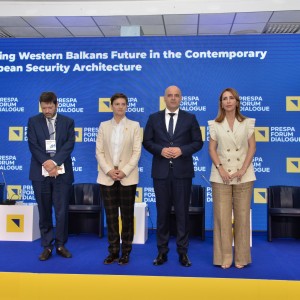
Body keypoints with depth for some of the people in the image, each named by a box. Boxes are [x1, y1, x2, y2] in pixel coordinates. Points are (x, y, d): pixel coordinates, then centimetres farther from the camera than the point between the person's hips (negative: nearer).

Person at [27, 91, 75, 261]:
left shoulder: (68, 122, 7)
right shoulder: (33, 121, 7)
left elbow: (69, 145, -5)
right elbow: (33, 145, -3)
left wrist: (54, 162, -16)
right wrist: (46, 162, -16)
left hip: (62, 172, 0)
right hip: (40, 173, 0)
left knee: (62, 211, 1)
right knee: (44, 212, 6)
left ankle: (61, 245, 16)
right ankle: (47, 246, 17)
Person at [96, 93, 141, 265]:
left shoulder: (134, 126, 3)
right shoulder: (104, 126, 8)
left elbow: (137, 152, -3)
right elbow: (99, 152, 3)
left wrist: (124, 171, -13)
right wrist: (109, 170, -11)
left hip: (127, 177, -1)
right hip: (107, 177, 2)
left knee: (127, 216, 3)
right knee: (111, 216, 5)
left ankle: (126, 252, 13)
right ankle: (113, 251, 15)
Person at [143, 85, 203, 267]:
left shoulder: (190, 118, 6)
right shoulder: (154, 118, 8)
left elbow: (198, 142, 2)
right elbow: (147, 141, 5)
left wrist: (182, 150, -14)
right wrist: (160, 150, -13)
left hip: (182, 171, -1)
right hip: (161, 171, 1)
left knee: (182, 212, 3)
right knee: (163, 212, 7)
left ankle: (183, 252, 14)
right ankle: (162, 251, 17)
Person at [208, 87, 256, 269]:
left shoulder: (247, 123, 6)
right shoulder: (215, 125, 6)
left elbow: (252, 147, 2)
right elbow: (212, 149, 3)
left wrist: (243, 169, -8)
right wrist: (220, 169, -10)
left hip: (243, 175, 0)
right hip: (221, 175, 0)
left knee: (242, 216, 2)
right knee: (222, 216, -1)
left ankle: (241, 257, 14)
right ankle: (224, 257, 9)